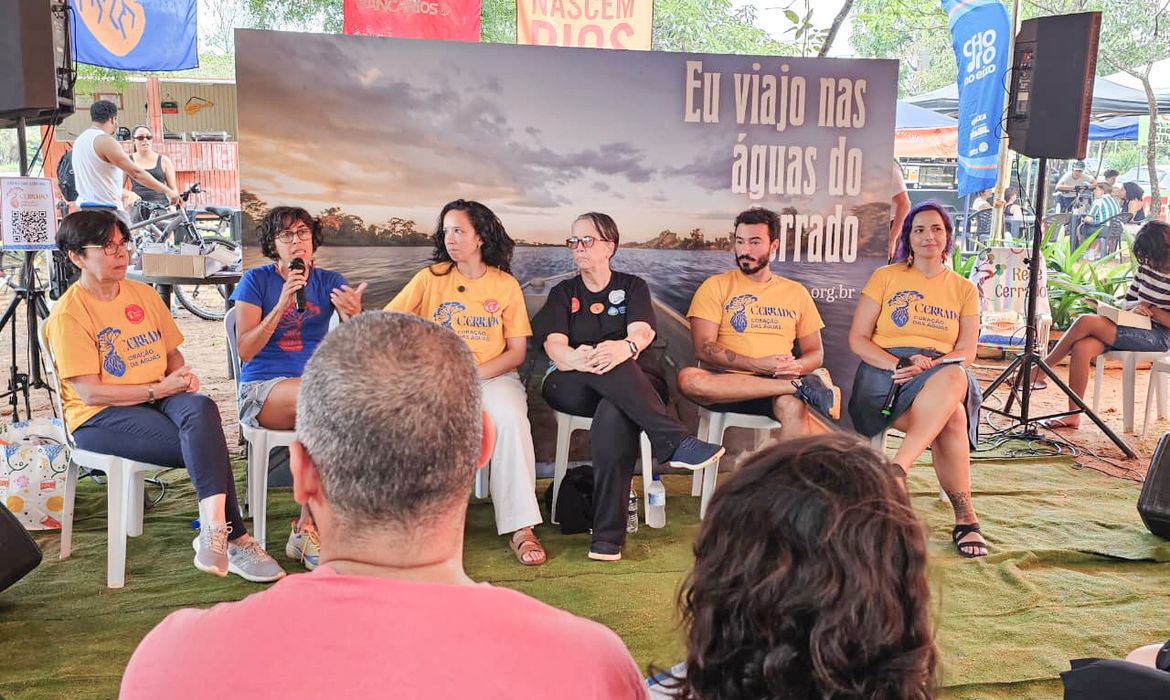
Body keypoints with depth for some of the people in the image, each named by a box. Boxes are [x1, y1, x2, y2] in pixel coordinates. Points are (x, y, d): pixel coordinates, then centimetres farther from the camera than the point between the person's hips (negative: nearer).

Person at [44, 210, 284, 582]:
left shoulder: (145, 294, 13)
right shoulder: (68, 314, -7)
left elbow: (172, 352, 20)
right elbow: (90, 392, -13)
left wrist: (183, 376, -4)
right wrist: (157, 389, -19)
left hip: (159, 397, 5)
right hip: (99, 417, -5)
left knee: (201, 408, -33)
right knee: (205, 444, -30)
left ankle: (214, 529, -39)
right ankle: (234, 540, -27)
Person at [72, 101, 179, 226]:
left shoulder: (80, 140, 15)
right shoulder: (105, 141, -14)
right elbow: (136, 172, -19)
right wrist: (167, 191, -15)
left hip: (85, 206, 10)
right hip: (107, 209, -10)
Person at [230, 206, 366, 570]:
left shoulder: (329, 281, 10)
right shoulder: (256, 280, 4)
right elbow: (245, 350, -7)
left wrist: (354, 313, -25)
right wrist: (281, 305, -18)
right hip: (262, 388, -3)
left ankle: (306, 528, -21)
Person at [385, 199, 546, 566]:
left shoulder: (506, 284, 8)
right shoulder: (430, 278, 10)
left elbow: (518, 350, 5)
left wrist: (476, 373, -11)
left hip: (492, 375, 0)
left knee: (511, 416, -33)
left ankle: (521, 528, -27)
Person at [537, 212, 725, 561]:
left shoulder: (632, 286, 15)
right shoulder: (563, 293, 17)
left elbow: (642, 332, -7)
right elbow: (554, 345, -2)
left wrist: (625, 347, -34)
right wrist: (577, 358, -28)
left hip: (633, 384, -1)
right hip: (570, 387, 1)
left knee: (613, 414, -38)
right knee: (606, 367, -36)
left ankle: (608, 536, -40)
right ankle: (676, 442, -42)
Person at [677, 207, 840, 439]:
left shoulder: (796, 292, 19)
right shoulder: (716, 286, 9)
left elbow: (815, 352, 19)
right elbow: (704, 349, -3)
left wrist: (796, 366, -6)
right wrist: (757, 365, -15)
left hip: (778, 387, 0)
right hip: (726, 381, 1)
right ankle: (802, 386, -30)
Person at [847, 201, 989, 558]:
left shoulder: (964, 289, 16)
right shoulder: (885, 277, 10)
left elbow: (966, 353, 6)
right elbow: (857, 339, 2)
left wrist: (929, 367, -16)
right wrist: (898, 364, -15)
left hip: (944, 372, 3)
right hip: (885, 372, -2)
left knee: (955, 378, -39)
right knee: (952, 420, -35)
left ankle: (895, 471, -39)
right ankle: (965, 517, -27)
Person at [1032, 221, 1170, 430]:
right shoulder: (1146, 266, 9)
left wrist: (1152, 310, -16)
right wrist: (1135, 306, -6)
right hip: (1135, 328, 6)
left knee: (1086, 321, -25)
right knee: (1082, 347, -24)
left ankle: (1040, 370, -12)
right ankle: (1073, 415, -19)